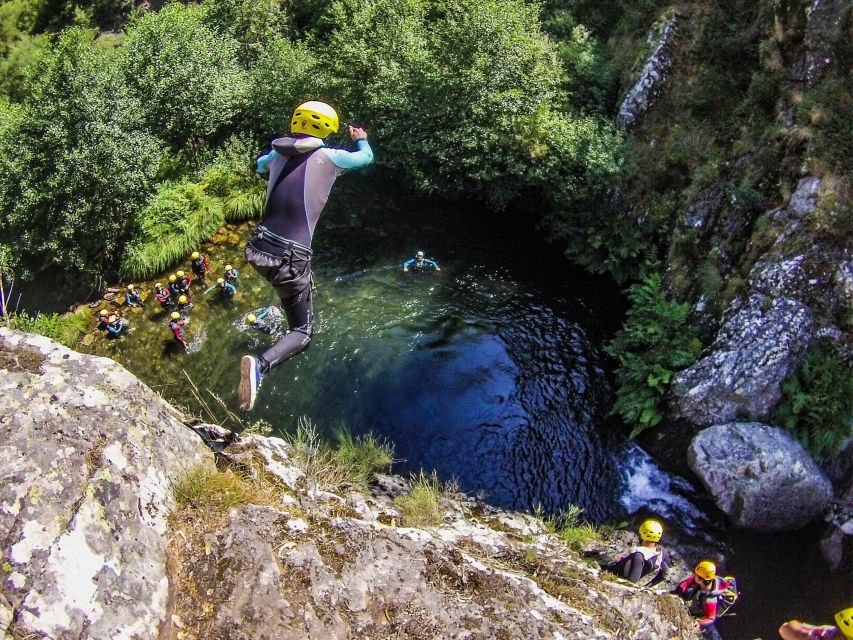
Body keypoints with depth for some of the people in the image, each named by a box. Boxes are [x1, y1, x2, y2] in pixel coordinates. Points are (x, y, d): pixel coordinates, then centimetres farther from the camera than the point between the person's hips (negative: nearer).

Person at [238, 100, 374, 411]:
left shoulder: (278, 154, 10)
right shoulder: (326, 157, -4)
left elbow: (260, 164, 35)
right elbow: (366, 157, 15)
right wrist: (361, 139, 36)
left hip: (259, 249, 6)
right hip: (290, 258, -6)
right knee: (302, 334, 2)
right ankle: (261, 364, -24)